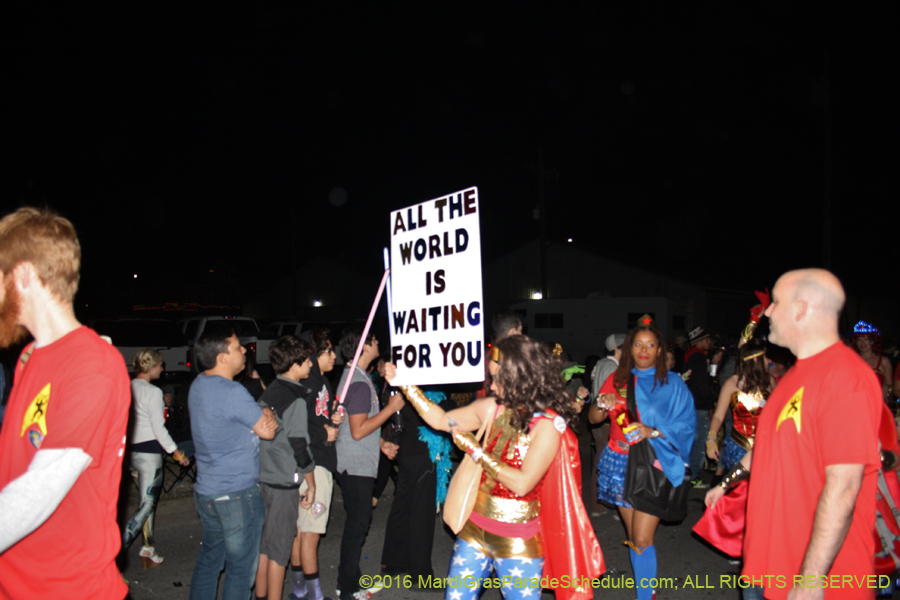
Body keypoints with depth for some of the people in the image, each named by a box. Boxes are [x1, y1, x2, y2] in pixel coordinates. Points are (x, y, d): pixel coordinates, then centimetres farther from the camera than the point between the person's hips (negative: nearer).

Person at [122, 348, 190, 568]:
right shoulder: (153, 392, -15)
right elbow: (159, 428, -15)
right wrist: (176, 451, -7)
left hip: (130, 449, 8)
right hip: (149, 450, -8)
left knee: (148, 501, 17)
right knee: (147, 505, -2)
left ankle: (149, 551, 23)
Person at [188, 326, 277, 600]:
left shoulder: (198, 385, 6)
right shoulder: (232, 392, -23)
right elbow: (267, 431, -13)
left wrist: (262, 416, 0)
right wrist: (267, 412, 6)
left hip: (205, 491, 9)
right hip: (238, 495, -9)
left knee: (208, 560, 20)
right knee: (241, 568, 4)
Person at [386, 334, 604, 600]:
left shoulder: (548, 424, -17)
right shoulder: (493, 408, 0)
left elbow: (522, 483, -23)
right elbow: (442, 420, 10)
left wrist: (474, 449, -17)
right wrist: (406, 384, 6)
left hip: (518, 543, -5)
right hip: (474, 529, 5)